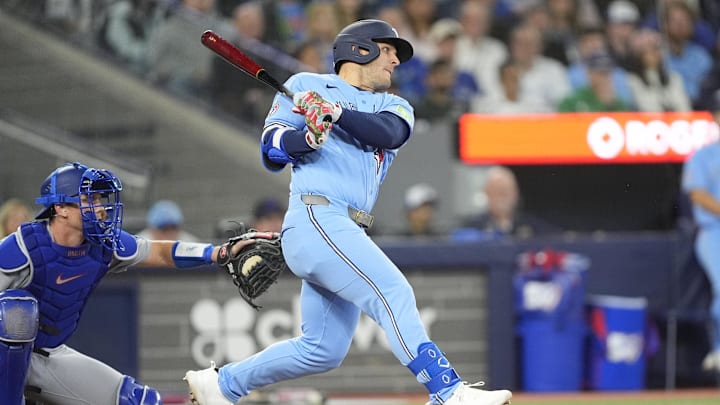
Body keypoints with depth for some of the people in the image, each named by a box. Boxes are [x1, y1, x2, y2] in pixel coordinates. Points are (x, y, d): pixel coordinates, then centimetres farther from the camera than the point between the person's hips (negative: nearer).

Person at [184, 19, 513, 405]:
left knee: (324, 350, 8)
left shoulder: (393, 107, 22)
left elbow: (390, 132, -3)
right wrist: (307, 136, -20)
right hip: (316, 220, -7)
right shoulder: (306, 85, 10)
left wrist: (336, 113, -19)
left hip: (348, 235, 7)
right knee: (393, 293, -23)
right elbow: (271, 151, 1)